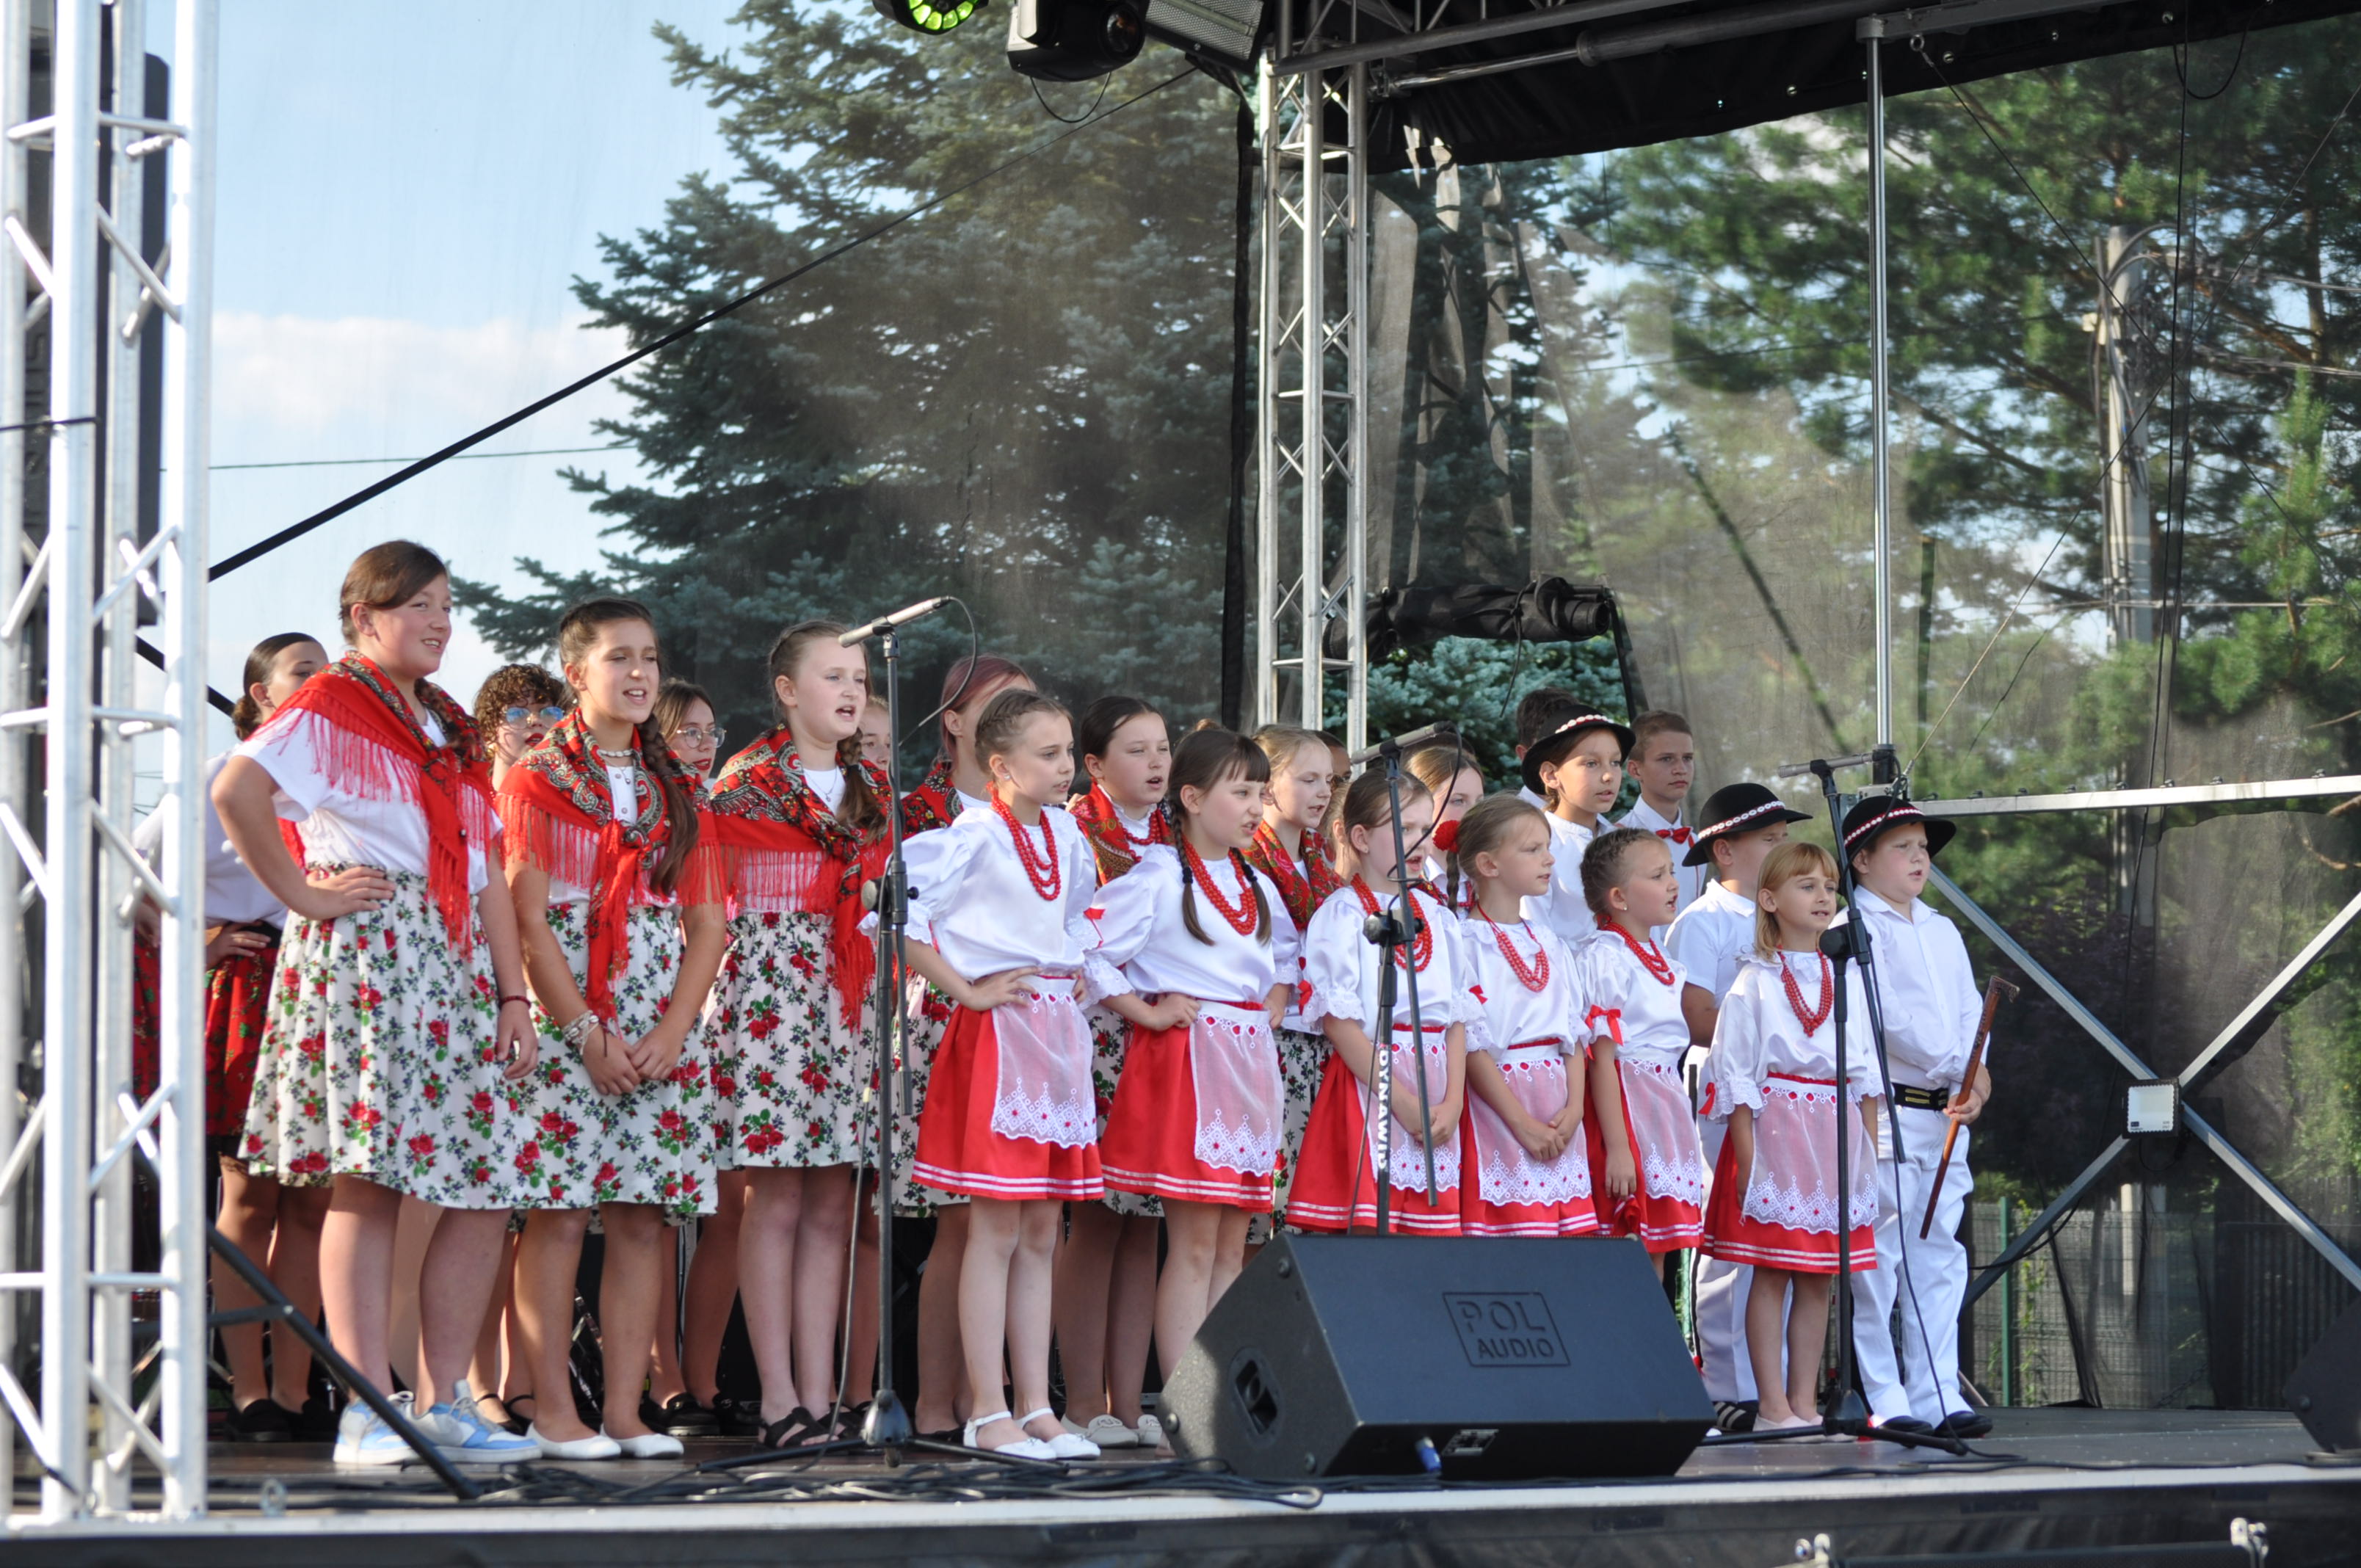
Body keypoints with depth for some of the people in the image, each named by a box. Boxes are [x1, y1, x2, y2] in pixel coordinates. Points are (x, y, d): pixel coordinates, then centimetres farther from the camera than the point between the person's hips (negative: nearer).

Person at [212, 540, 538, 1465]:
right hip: (362, 957, -8)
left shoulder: (451, 729, 24)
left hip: (456, 968, 8)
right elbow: (236, 789, -19)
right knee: (369, 1181, -11)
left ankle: (447, 1405, 6)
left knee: (485, 1189, 1)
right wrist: (301, 894, -14)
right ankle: (367, 1414, -12)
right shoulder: (329, 707, 0)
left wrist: (513, 995, 12)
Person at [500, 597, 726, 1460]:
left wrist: (673, 1030, -5)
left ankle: (626, 1410, 2)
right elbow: (529, 919, -6)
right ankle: (553, 1409, -3)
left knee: (643, 1218, 0)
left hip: (660, 1025, 4)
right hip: (563, 1018, -4)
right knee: (559, 1213, -7)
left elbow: (707, 925, 10)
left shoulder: (676, 787, 15)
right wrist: (585, 1032, -13)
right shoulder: (536, 777, 2)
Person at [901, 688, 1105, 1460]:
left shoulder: (1065, 833, 12)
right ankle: (987, 1414, -3)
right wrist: (962, 989, -14)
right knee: (997, 1229, -6)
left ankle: (1036, 1408, 12)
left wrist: (1073, 972, 13)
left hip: (1058, 1033, 7)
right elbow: (896, 910, -19)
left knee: (1041, 1234, 8)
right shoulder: (975, 836, -11)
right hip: (998, 1033, -7)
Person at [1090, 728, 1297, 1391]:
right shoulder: (1158, 878, -7)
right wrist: (1146, 1013, -12)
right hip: (1184, 1060, -7)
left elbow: (1286, 961, 30)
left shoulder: (1257, 884, 16)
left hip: (1250, 1064, 7)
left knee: (1232, 1248, 6)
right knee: (1195, 1243, -9)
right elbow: (1089, 953, -13)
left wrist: (1271, 1012, 13)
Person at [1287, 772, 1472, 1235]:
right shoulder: (1343, 915, -2)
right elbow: (1338, 1020, -10)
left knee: (1430, 1234, 1)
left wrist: (1452, 1102, -3)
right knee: (1365, 1230, -11)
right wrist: (1401, 1102, -14)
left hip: (1435, 1090, 5)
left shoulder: (1438, 916, 15)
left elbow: (1457, 1017, 11)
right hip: (1366, 1085, -5)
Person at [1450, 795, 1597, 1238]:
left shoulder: (1551, 946, 16)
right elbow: (1471, 1045, -11)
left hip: (1558, 1117, 7)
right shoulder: (1468, 943, -6)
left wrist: (1574, 1109, -1)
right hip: (1497, 1105, -7)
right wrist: (1522, 1123, -14)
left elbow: (1574, 1036, 15)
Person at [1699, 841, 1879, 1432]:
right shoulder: (1754, 983, -2)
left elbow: (1866, 1074, 14)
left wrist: (1868, 1150, 7)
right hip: (1774, 1130, -5)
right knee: (1771, 1273, -4)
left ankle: (1805, 1401, 10)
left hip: (1836, 1135, 5)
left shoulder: (1848, 980, 11)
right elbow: (1736, 1075, -5)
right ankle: (1773, 1406, -2)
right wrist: (1747, 1155, -12)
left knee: (1819, 1278, 6)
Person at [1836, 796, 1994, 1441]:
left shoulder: (1943, 932, 19)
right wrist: (1956, 1067, -14)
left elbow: (1968, 1011, 15)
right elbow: (1886, 1016, -14)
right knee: (1880, 1256, -6)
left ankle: (1937, 1394, 9)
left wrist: (1979, 1074, -4)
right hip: (1885, 1111, -7)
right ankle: (1885, 1398, -4)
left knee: (1940, 1254, 7)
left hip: (1947, 1112, 7)